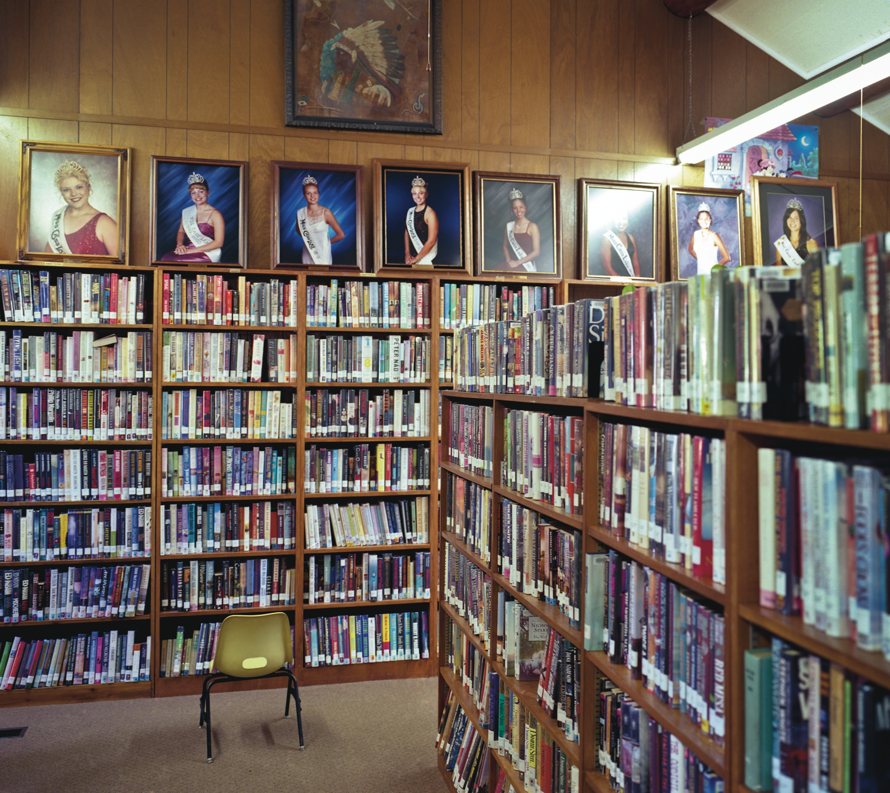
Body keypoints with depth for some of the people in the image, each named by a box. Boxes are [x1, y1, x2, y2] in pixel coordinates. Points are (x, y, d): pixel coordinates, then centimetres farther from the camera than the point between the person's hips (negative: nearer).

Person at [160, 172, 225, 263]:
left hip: (208, 254, -6)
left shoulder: (215, 214, -7)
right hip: (188, 250, 6)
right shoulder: (187, 212, 11)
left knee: (174, 261, -27)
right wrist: (179, 244, -4)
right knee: (165, 258, -22)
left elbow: (218, 242, -12)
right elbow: (181, 232, 21)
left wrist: (192, 250, -16)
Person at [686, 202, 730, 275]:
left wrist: (715, 267, -4)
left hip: (713, 273, -4)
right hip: (700, 273, 4)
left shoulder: (714, 235, -10)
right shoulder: (696, 234, 5)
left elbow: (727, 257, -10)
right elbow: (690, 249, 26)